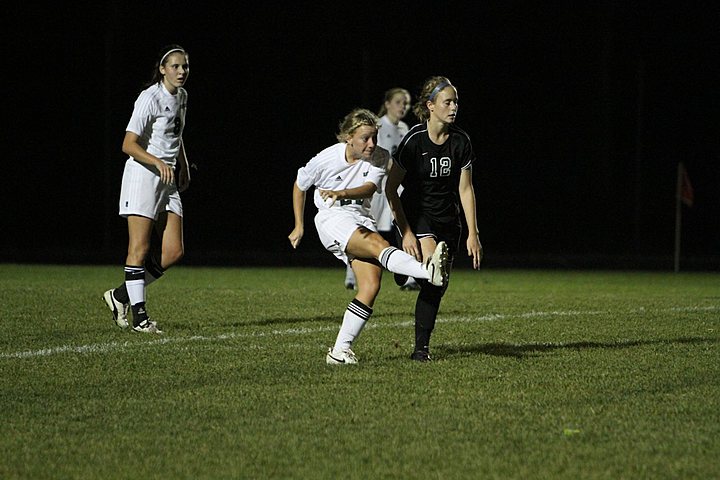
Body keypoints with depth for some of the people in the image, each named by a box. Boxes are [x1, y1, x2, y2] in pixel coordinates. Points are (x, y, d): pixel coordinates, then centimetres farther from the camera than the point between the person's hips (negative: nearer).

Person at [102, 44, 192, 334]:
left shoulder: (181, 97, 12)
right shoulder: (150, 98, -13)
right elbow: (128, 145, -18)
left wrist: (183, 166, 19)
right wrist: (158, 162, -29)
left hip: (167, 180, 8)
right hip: (142, 176, -8)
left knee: (173, 252, 0)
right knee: (140, 249, -7)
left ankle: (122, 295, 12)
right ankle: (139, 316, -5)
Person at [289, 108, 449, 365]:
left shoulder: (380, 157, -2)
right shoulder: (326, 159, -8)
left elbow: (369, 188, -18)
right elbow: (300, 186, 8)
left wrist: (342, 193, -37)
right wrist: (299, 226, 14)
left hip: (361, 219, 5)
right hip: (332, 218, -5)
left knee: (371, 286, -13)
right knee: (379, 244, -33)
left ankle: (340, 350, -9)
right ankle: (428, 271, -57)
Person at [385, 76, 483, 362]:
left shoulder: (460, 142, -2)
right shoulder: (414, 140, -15)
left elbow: (465, 189, 4)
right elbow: (390, 188, -10)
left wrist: (473, 234, -1)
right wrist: (405, 232, -16)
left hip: (448, 221, 5)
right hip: (416, 216, -5)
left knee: (438, 285, 4)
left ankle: (422, 347, 18)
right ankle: (421, 346, -17)